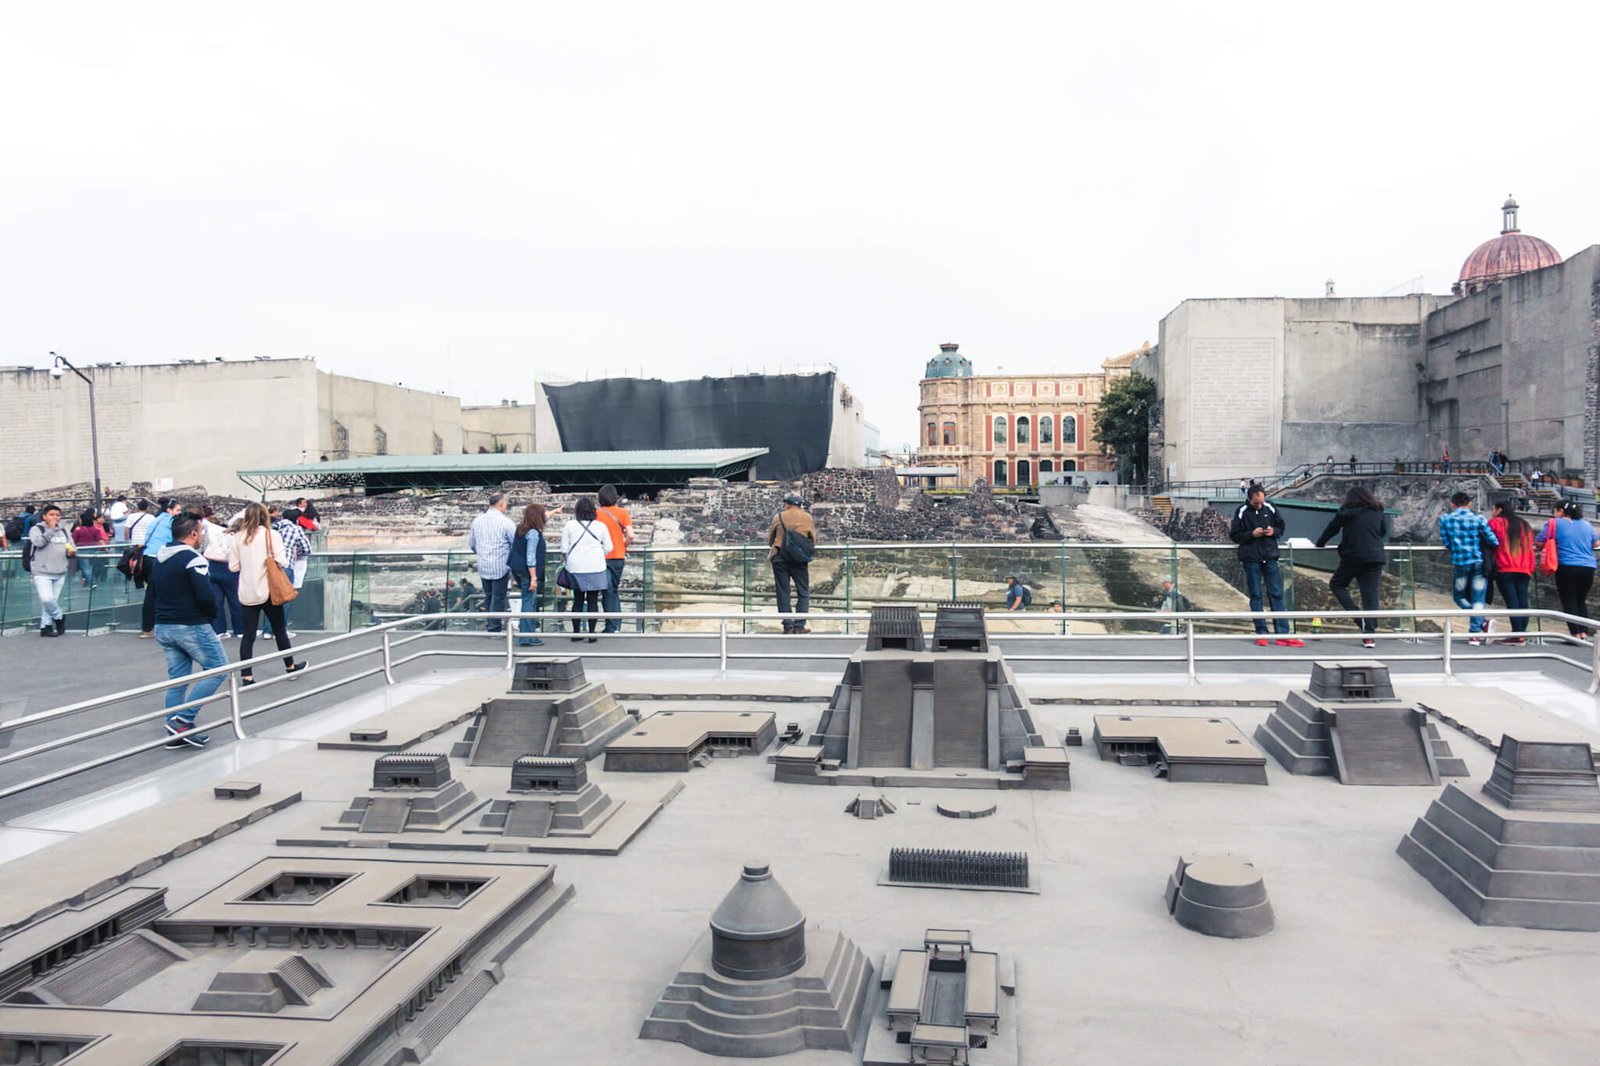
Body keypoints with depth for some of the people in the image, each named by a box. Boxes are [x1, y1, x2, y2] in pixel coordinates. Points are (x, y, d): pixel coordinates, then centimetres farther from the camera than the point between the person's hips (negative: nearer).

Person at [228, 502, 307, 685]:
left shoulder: (237, 538, -1)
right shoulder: (272, 534, -9)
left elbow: (233, 566, 1)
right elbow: (282, 562, -14)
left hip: (247, 593, 2)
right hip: (268, 591, -2)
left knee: (248, 635, 5)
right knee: (279, 630, 14)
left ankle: (246, 676, 2)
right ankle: (290, 666, 29)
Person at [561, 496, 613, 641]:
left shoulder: (570, 525, -2)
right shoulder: (600, 526, -2)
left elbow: (564, 549, 0)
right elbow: (608, 548, 2)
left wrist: (566, 559, 19)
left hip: (575, 568, 1)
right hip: (595, 568, -1)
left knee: (578, 600, 12)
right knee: (593, 601, 3)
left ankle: (576, 632, 15)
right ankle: (591, 633, 1)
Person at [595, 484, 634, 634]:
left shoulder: (597, 514, -5)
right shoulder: (622, 512, -1)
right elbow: (630, 536, -10)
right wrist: (623, 546, 8)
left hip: (604, 557, -2)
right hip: (619, 557, 3)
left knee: (608, 592, 0)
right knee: (615, 590, 17)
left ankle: (611, 626, -3)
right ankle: (617, 623, 21)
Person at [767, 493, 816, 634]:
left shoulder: (778, 517, 2)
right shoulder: (807, 518, 3)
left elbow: (769, 539, 9)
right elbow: (813, 539, 8)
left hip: (779, 558, 0)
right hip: (799, 559, 0)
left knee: (783, 593, 6)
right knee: (803, 592, 7)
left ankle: (788, 625, 3)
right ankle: (800, 625, -1)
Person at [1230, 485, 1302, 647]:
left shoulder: (1270, 508, 2)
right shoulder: (1242, 512, -5)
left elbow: (1282, 526, 14)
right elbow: (1233, 535, -3)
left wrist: (1274, 531, -7)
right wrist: (1252, 534, -16)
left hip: (1270, 557, 2)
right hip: (1251, 559, -2)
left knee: (1276, 594, 2)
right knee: (1255, 595, 3)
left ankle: (1283, 634, 2)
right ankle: (1261, 633, 8)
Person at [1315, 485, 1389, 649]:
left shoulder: (1347, 511, 0)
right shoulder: (1379, 513, 11)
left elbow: (1332, 528, 9)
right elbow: (1384, 532, 24)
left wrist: (1320, 543, 25)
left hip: (1353, 557, -3)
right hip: (1376, 558, 3)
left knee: (1336, 584, 16)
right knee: (1371, 595, 3)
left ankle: (1359, 618, -2)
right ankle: (1369, 635, -1)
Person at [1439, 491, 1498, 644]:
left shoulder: (1445, 518, 2)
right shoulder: (1478, 518, -4)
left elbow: (1446, 543, 5)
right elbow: (1493, 540, -6)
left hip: (1460, 563, 0)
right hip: (1479, 561, 0)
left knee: (1459, 596, 17)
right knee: (1478, 599, 5)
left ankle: (1482, 622, -1)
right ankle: (1475, 633, 3)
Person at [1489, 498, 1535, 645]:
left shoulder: (1495, 523, 0)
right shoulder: (1524, 525, 18)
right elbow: (1530, 548, 15)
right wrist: (1530, 569, 15)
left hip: (1505, 569, -5)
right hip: (1524, 570, 5)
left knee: (1512, 602, -8)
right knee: (1523, 602, 5)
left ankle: (1517, 634, -12)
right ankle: (1522, 633, 3)